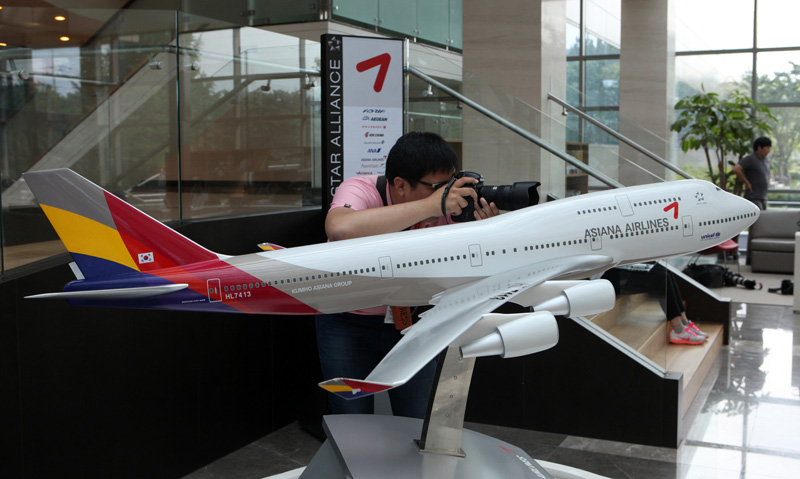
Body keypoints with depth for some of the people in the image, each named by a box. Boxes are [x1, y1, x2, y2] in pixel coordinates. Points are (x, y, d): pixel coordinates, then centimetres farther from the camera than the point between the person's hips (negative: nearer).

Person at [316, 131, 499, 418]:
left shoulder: (444, 209, -14)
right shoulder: (359, 191, -25)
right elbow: (339, 230, -50)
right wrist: (429, 205, -48)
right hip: (347, 322, -3)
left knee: (421, 426, 4)